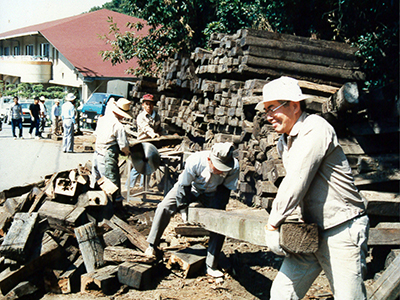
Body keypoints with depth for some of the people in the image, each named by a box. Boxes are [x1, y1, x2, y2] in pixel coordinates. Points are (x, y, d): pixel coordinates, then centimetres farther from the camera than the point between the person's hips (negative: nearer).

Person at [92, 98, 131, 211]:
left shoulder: (102, 119, 4)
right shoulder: (117, 125, -17)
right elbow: (123, 145, -15)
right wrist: (127, 152, 5)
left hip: (97, 154, 8)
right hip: (107, 158, -8)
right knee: (113, 183, 2)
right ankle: (117, 204, 9)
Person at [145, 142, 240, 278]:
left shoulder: (234, 167, -34)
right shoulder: (194, 161, -39)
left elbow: (225, 189, -15)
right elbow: (183, 185, -22)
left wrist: (217, 210, -21)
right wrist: (184, 207, -18)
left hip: (212, 193, 1)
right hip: (189, 187, -1)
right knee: (164, 207, -16)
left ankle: (211, 265, -3)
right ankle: (152, 246, 4)